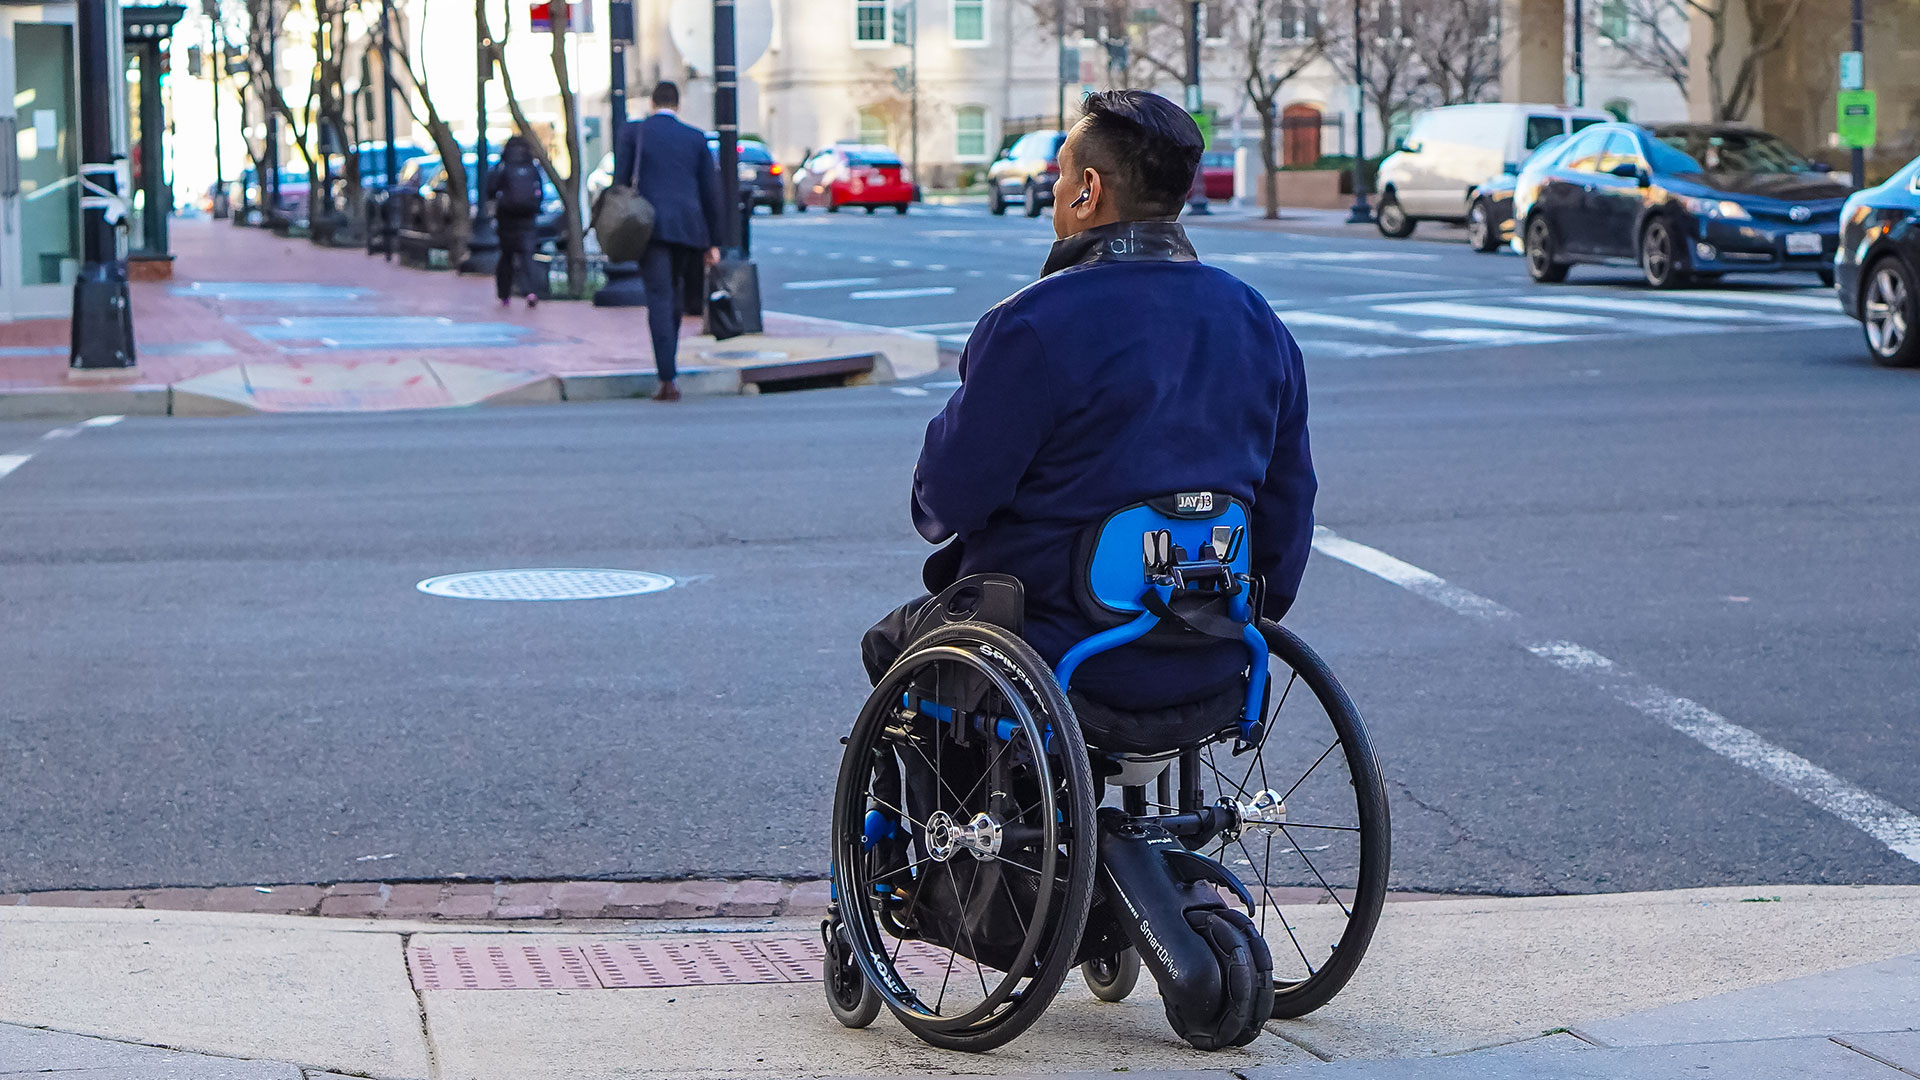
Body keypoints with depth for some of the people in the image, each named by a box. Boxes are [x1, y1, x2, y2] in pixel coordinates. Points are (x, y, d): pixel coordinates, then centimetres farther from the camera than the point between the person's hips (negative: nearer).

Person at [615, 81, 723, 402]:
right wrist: (712, 241, 16)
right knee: (674, 299, 17)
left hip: (652, 227, -3)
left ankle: (668, 379, -19)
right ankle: (666, 367, 23)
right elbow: (710, 191, 11)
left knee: (659, 300, -8)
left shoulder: (635, 132, 4)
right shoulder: (695, 138, 11)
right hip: (689, 228, 3)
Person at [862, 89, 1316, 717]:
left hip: (1068, 664, -6)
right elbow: (1287, 507, 8)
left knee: (890, 642, 22)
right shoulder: (1257, 322, 2)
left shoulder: (1033, 325, -19)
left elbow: (950, 495, -14)